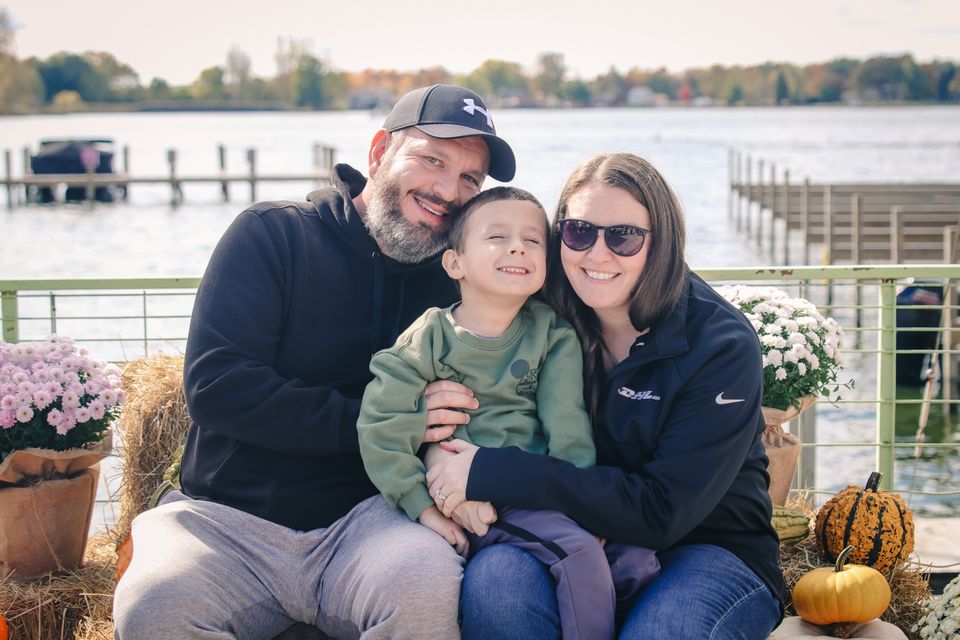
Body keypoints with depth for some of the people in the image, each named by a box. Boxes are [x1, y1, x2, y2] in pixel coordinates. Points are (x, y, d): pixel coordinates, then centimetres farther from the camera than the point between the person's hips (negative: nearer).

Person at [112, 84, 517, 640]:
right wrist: (373, 420, -15)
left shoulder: (453, 282, 11)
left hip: (365, 513, 2)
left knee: (426, 582, -33)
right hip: (231, 516, -1)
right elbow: (214, 385, -10)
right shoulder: (271, 235, 2)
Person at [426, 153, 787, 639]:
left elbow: (661, 511, -23)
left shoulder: (722, 346, -14)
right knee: (495, 576, -29)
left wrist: (491, 472, -26)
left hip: (708, 551, -3)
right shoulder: (553, 324, -2)